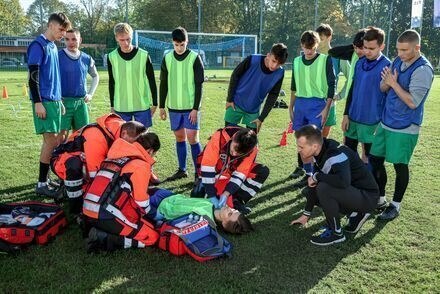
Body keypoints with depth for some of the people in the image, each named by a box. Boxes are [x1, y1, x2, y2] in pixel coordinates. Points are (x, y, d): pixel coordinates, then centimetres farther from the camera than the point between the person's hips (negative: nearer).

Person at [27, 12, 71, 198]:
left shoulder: (53, 46, 17)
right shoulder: (38, 45, -9)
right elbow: (33, 76, -14)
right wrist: (37, 102, -18)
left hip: (54, 101, 8)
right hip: (44, 101, -8)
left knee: (50, 141, 9)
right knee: (51, 142, -10)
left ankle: (45, 179, 17)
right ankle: (41, 184, -3)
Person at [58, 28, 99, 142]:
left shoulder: (86, 59, 7)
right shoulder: (58, 56, -5)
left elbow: (95, 76, 23)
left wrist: (90, 93, 13)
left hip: (81, 102, 4)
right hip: (63, 102, -4)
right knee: (62, 136, -6)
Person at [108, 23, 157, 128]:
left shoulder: (144, 55, -6)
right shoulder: (112, 57, 0)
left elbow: (152, 81, 2)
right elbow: (111, 83, 10)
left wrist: (154, 103, 3)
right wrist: (112, 105, 11)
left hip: (142, 105, -1)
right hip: (121, 107, 2)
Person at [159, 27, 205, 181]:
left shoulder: (195, 58, -6)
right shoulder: (167, 58, 4)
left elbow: (199, 85, -7)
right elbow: (163, 84, 10)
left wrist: (196, 108, -12)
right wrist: (161, 106, 9)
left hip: (191, 107, -4)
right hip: (174, 106, 4)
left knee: (192, 138, -7)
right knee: (179, 137, 11)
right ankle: (182, 170, 22)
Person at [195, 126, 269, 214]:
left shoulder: (251, 149, -26)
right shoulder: (219, 137, -35)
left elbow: (240, 173, -24)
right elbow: (207, 167, -35)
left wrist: (226, 194, -35)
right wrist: (212, 196, -36)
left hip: (232, 170, 2)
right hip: (215, 171, -2)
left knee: (263, 171, -18)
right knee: (197, 194, -25)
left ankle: (236, 201, -14)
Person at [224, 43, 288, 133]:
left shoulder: (279, 74, -16)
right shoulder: (252, 60, -24)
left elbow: (273, 96, -7)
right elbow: (235, 75, -10)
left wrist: (261, 118, -8)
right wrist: (229, 99, -6)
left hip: (254, 110, 2)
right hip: (235, 104, -2)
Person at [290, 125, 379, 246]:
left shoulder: (336, 155, -28)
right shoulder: (321, 152, -2)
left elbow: (343, 181, -47)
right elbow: (314, 184, 7)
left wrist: (316, 176, -28)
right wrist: (306, 214, 11)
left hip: (367, 197, -9)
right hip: (352, 191, 9)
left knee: (323, 189, -29)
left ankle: (336, 233, -8)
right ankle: (355, 214, 14)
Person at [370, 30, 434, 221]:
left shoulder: (423, 69, -17)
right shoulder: (398, 61, 5)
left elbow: (413, 102, -22)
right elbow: (383, 88, 9)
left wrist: (394, 83, -18)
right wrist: (387, 81, -13)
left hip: (404, 128, -7)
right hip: (386, 122, 7)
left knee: (400, 165, 4)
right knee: (375, 159, 12)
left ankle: (396, 205, 21)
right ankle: (379, 197, 29)